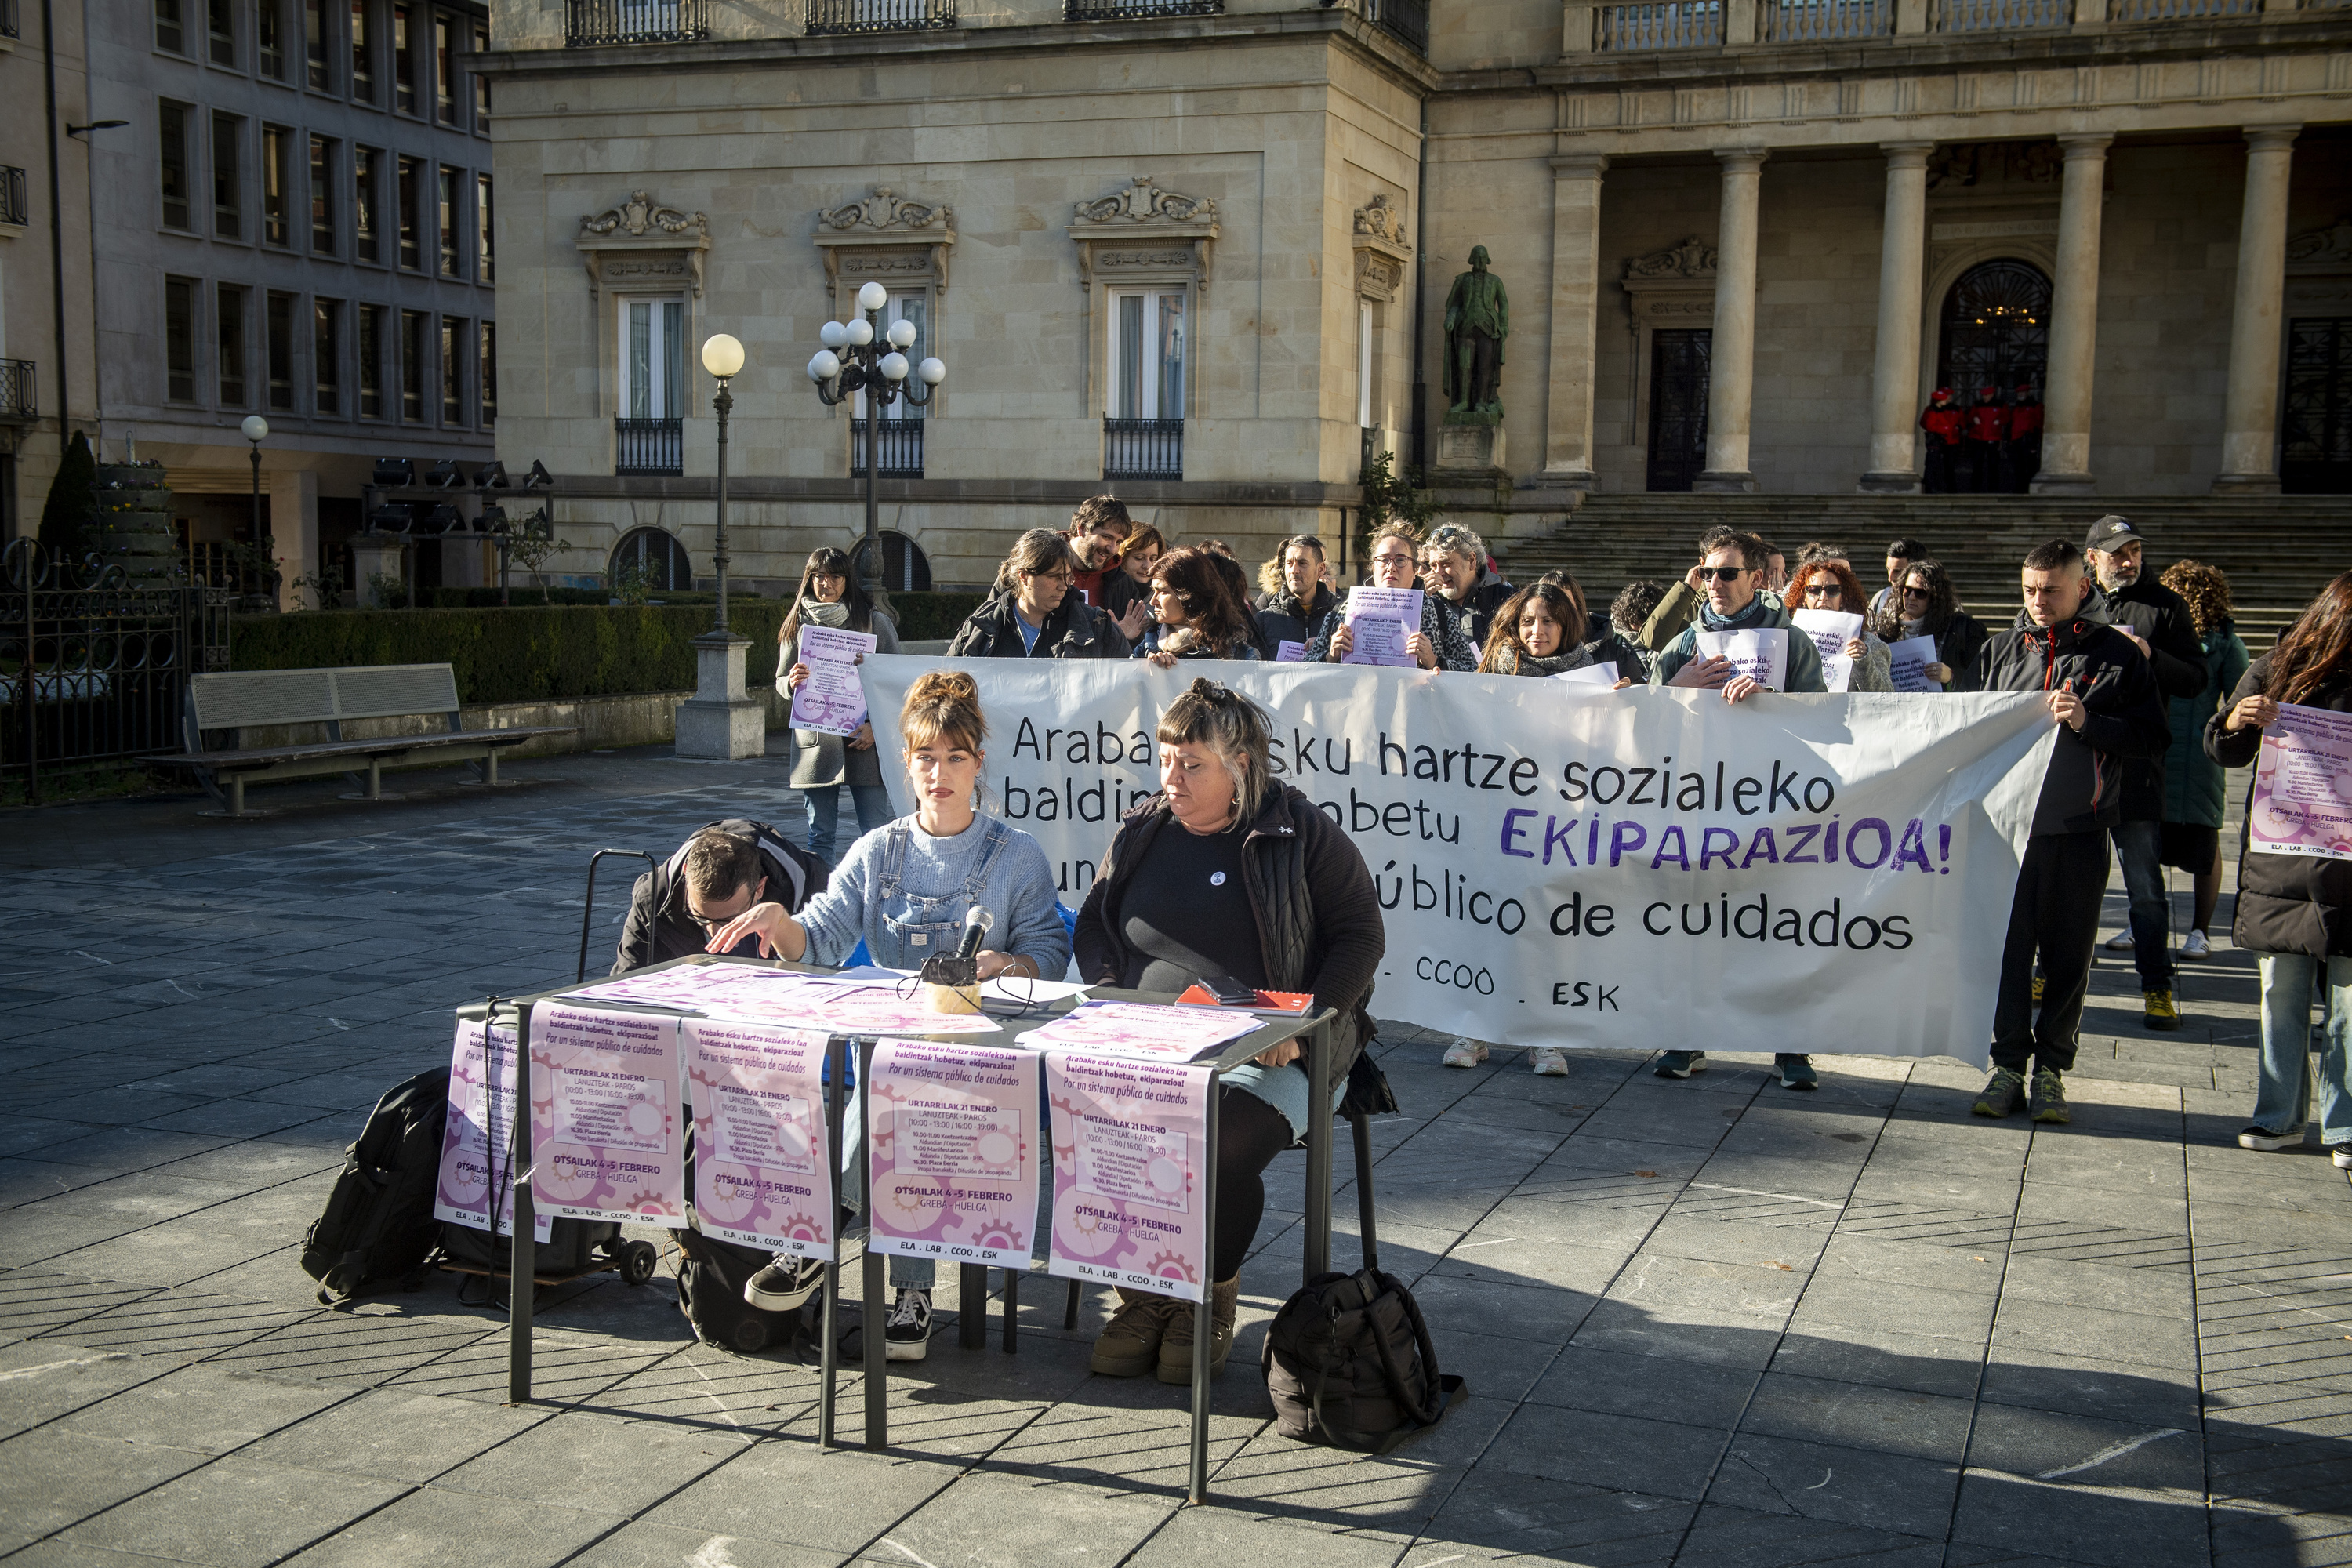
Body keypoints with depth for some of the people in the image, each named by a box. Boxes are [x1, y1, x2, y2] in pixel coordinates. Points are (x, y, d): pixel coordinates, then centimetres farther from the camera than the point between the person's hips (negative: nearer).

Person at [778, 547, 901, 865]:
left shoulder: (876, 621, 4)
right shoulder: (798, 625, 10)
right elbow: (780, 682, 15)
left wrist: (876, 726, -10)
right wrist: (793, 682, -10)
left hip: (865, 742, -2)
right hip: (815, 742, 2)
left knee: (875, 834, -3)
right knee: (820, 835, 6)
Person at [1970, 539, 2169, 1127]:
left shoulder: (2117, 655, 3)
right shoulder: (2000, 650, 11)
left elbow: (2153, 738, 0)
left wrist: (2088, 722, -14)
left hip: (2078, 833, -2)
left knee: (2068, 956, 5)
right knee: (2007, 950, 3)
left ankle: (2051, 1069, 16)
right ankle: (2008, 1066, 12)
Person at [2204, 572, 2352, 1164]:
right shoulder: (2274, 672, 3)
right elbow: (2225, 753, 9)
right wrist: (2234, 722, -12)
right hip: (2278, 863, 1)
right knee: (2281, 996, 8)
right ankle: (2280, 1116, 19)